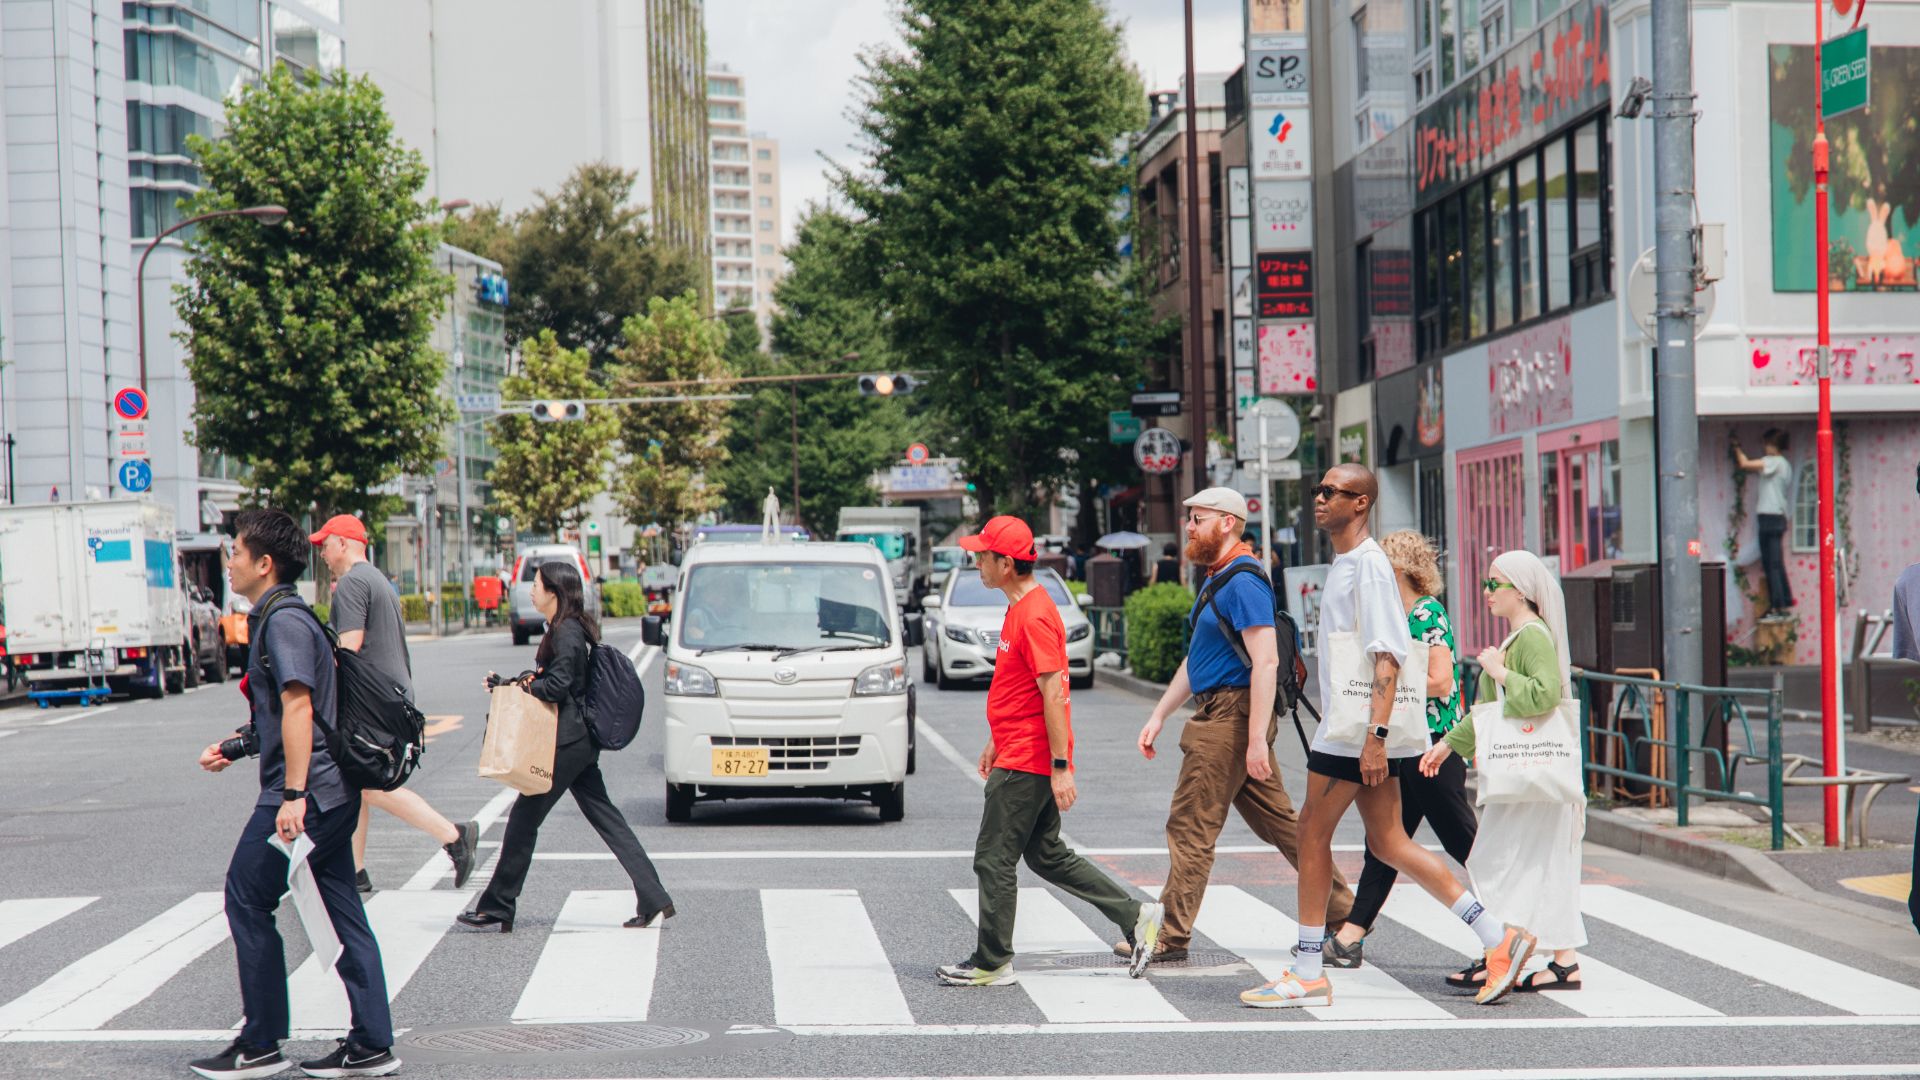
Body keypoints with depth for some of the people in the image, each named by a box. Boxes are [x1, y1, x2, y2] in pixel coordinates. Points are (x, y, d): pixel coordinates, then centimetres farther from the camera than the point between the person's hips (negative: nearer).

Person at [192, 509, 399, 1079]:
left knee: (247, 900, 0)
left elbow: (297, 709, -22)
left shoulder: (284, 621, -13)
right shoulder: (279, 617, 18)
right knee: (341, 911, 8)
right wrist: (234, 748, 30)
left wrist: (292, 796, -26)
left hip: (305, 793, -10)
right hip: (332, 792, 10)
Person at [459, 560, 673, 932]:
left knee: (524, 817, -2)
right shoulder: (565, 629, 15)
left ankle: (497, 909, 4)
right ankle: (654, 900, 5)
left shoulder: (567, 632, -15)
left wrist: (522, 686, -7)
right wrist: (508, 684, 9)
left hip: (566, 742, -10)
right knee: (607, 820, 8)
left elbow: (557, 685, -22)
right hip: (580, 741, 10)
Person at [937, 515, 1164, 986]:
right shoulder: (1019, 609, 13)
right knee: (1047, 855, 16)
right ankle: (1136, 917, 17)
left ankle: (992, 963, 8)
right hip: (1018, 755, 10)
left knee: (994, 860, -2)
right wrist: (996, 743, 27)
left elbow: (1053, 694, -22)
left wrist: (1061, 767, -23)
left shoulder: (1034, 616, -19)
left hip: (1027, 765, -10)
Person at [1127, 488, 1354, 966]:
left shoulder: (1243, 581, -15)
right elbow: (1195, 660, 25)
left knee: (1190, 827, -5)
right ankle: (1342, 910, 17)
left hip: (1231, 719, -10)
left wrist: (1257, 739, -25)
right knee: (1278, 821, 13)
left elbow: (1265, 662, -22)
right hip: (1220, 714, 10)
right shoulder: (1217, 578, 18)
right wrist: (1159, 715, 22)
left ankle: (1171, 937, 0)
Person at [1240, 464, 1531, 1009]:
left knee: (1312, 833, -3)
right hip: (1346, 729, 10)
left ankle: (1307, 974, 4)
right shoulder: (1344, 563, 18)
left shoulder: (1369, 564, -13)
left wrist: (1375, 735, -26)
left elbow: (1386, 656, -20)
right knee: (1388, 843, 8)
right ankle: (1497, 938, 9)